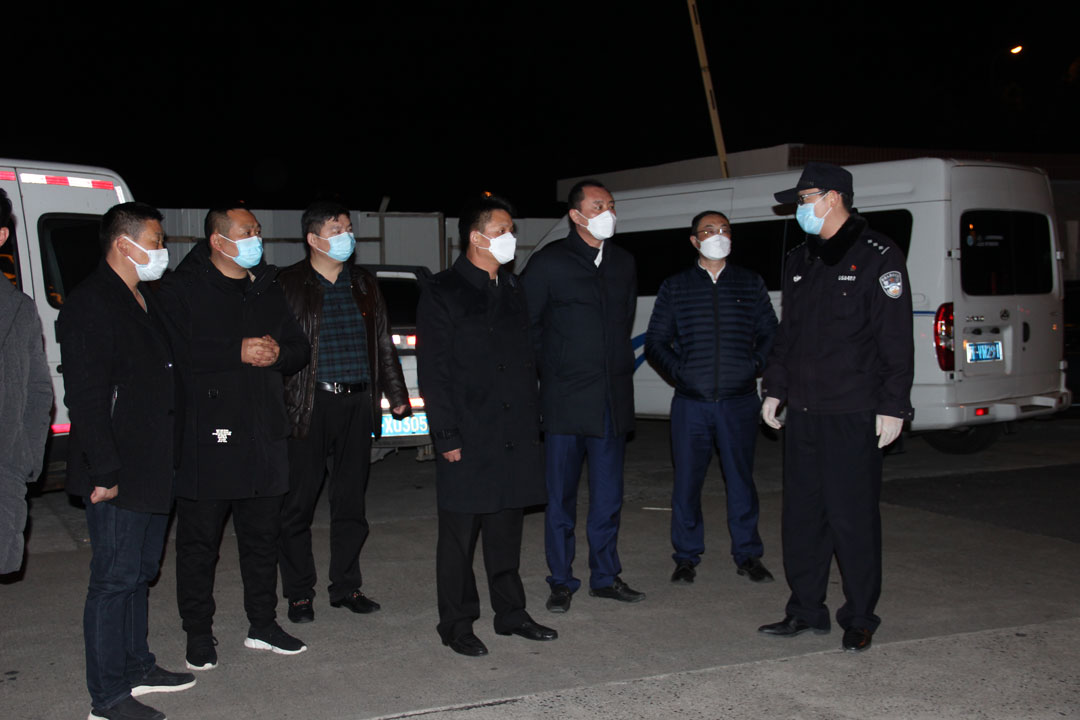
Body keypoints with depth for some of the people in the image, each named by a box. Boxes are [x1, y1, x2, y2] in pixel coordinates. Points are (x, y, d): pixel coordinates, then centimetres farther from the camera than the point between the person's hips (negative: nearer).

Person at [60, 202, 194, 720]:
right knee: (114, 578, -3)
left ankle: (137, 667, 30)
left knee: (140, 573, 18)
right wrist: (104, 473, -22)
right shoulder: (91, 304, -14)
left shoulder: (143, 301, 17)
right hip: (117, 478, -9)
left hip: (153, 471, 9)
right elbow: (85, 396, -19)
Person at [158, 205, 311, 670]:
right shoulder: (183, 289, -4)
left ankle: (263, 624, 26)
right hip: (206, 437, -6)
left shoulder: (268, 290, 16)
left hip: (263, 437, 6)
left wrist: (277, 354, -5)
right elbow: (173, 353, -16)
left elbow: (300, 349, 18)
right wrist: (238, 353, -19)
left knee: (262, 536, 13)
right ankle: (198, 633, 14)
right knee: (200, 540, 2)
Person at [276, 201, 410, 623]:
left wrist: (396, 394, 15)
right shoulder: (288, 286, -1)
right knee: (298, 504, 1)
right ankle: (299, 593, 13)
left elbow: (383, 344, 19)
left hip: (357, 404, 5)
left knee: (351, 501, 10)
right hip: (309, 406, -4)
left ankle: (346, 586, 22)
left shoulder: (364, 286, 15)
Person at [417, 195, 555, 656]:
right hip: (467, 440, -6)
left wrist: (532, 423, 12)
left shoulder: (512, 291, 15)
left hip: (514, 437, 6)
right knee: (459, 535, 1)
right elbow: (432, 372, -9)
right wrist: (446, 436, -14)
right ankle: (457, 625, 11)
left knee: (507, 529, 14)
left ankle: (511, 613, 24)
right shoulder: (442, 293, -5)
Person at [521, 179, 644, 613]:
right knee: (561, 496, 2)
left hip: (613, 398, 5)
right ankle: (562, 582, 12)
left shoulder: (624, 263, 12)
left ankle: (605, 576, 21)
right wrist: (551, 370, 1)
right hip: (566, 399, -4)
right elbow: (524, 324, 0)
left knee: (608, 495, 10)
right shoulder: (549, 263, -4)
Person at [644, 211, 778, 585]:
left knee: (741, 480, 7)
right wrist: (679, 370, -3)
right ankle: (686, 556, 16)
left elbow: (770, 333, 12)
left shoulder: (751, 283, 9)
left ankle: (747, 555, 19)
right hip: (691, 403, 0)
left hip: (740, 402, 0)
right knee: (686, 481, 3)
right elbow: (654, 342, 10)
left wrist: (755, 364, -3)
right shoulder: (674, 287, 7)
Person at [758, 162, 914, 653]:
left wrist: (893, 406, -13)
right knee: (801, 514, 11)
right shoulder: (799, 261, 16)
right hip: (803, 412, 7)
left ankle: (860, 618, 13)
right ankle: (806, 611, 22)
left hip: (853, 415, -7)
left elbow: (896, 339, -10)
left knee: (852, 517, -1)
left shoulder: (877, 256, -6)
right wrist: (775, 388, 17)